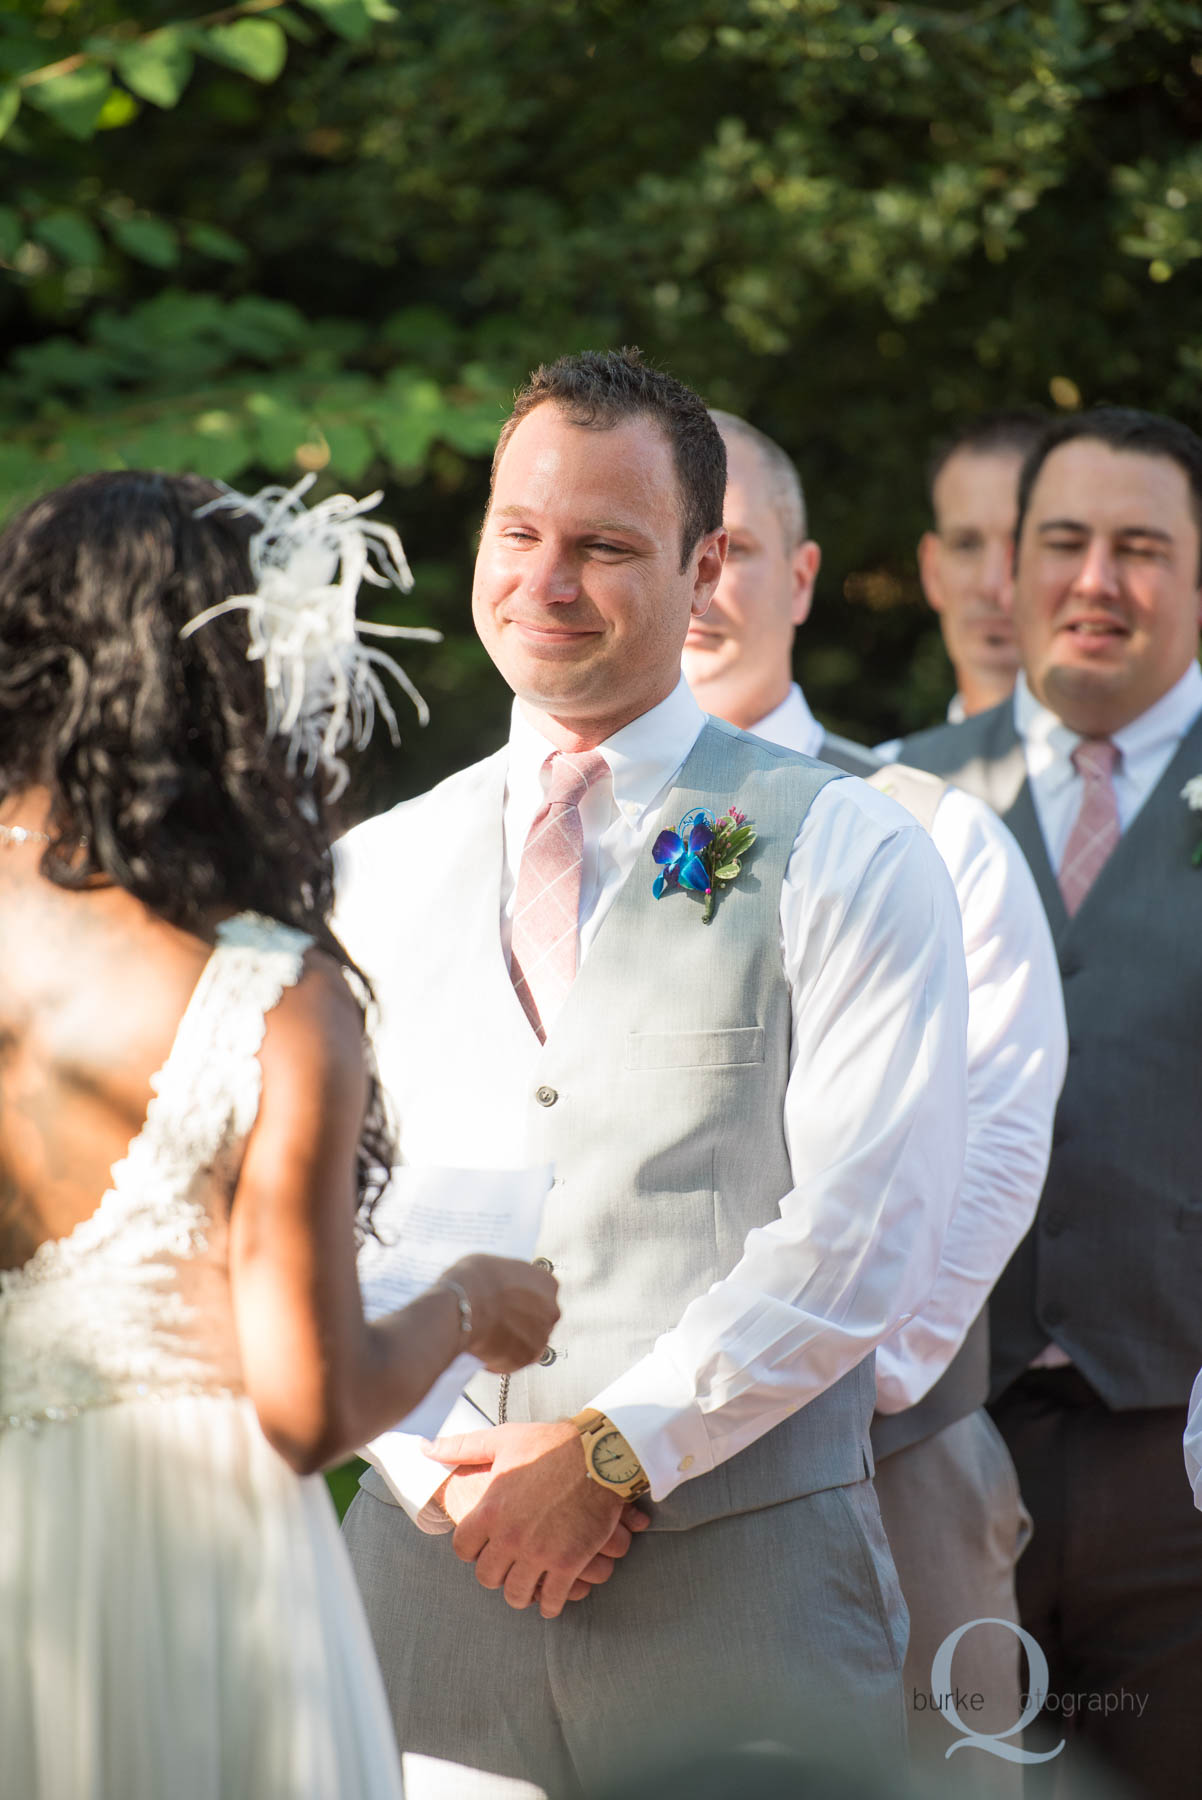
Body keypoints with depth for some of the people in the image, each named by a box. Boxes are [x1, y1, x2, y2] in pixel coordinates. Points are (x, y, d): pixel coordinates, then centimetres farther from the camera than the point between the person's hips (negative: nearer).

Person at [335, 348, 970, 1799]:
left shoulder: (848, 856, 0)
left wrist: (610, 1452, -13)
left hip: (742, 1583, -3)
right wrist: (446, 1462, -6)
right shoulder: (376, 874, 13)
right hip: (435, 1566, 3)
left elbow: (865, 1234, -8)